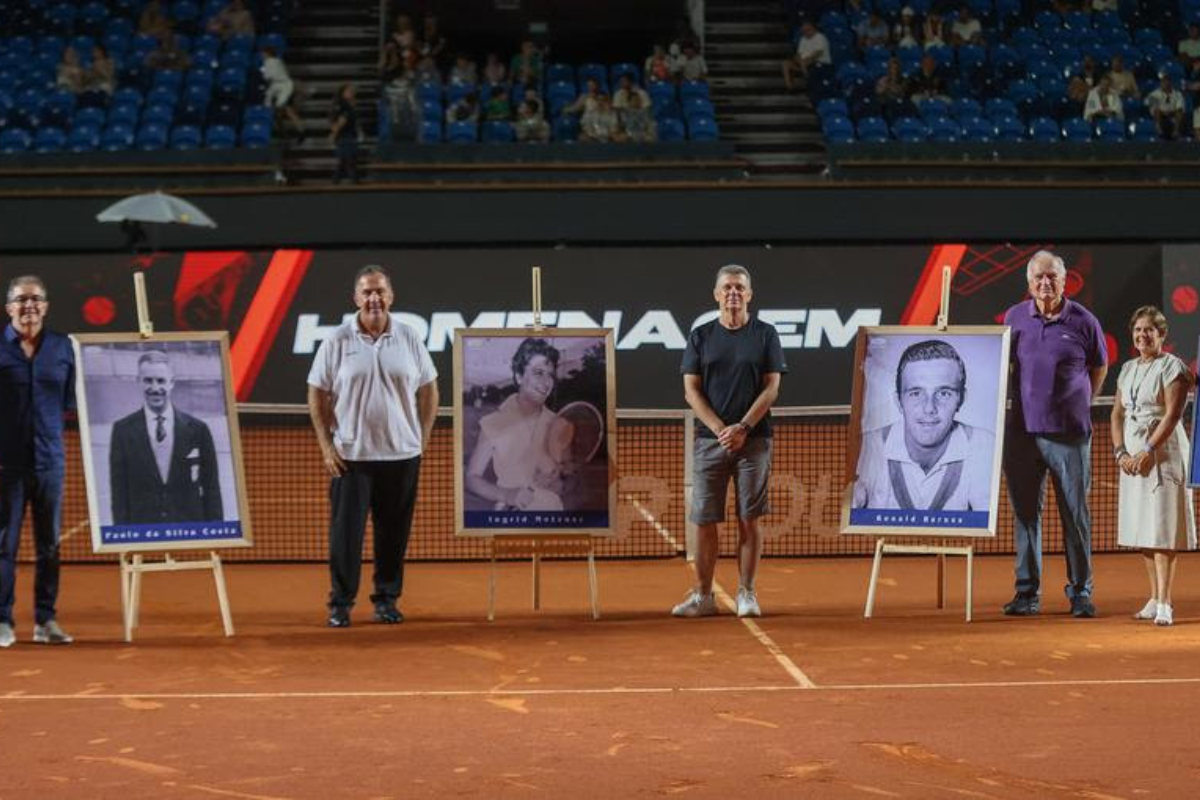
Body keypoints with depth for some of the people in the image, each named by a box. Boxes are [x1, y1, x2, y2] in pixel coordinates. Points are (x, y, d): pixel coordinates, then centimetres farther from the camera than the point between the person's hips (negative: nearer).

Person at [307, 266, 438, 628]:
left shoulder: (409, 339, 4)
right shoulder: (337, 342, -2)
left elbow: (428, 391, 10)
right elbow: (317, 394, 1)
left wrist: (422, 440, 4)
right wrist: (326, 446, -4)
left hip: (401, 454, 2)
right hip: (350, 455, -2)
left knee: (394, 531, 7)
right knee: (346, 529, -1)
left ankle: (387, 599, 19)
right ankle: (340, 603, 7)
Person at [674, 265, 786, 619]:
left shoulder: (765, 335, 6)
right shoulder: (701, 336, 9)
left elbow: (772, 387, 0)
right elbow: (691, 390, 4)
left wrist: (743, 427, -11)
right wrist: (720, 429, -9)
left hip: (754, 439, -1)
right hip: (709, 439, 1)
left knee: (749, 519, -1)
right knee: (704, 520, 0)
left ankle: (746, 594, 6)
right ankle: (703, 596, 6)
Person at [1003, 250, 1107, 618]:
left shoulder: (1083, 321, -1)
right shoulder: (1015, 318, 5)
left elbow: (1099, 368, 14)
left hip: (1070, 434, -2)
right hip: (1023, 431, 2)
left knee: (1075, 513, 1)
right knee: (1025, 512, 4)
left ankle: (1081, 591, 10)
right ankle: (1027, 592, 11)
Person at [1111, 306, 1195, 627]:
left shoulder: (1172, 367, -7)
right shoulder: (1128, 369, 14)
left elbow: (1172, 414, -14)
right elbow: (1118, 413, 12)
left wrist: (1148, 452, -19)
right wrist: (1120, 452, -2)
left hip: (1163, 452, -7)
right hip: (1133, 455, 7)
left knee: (1162, 528, -10)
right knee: (1141, 529, 8)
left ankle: (1164, 604, -12)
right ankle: (1155, 598, 16)